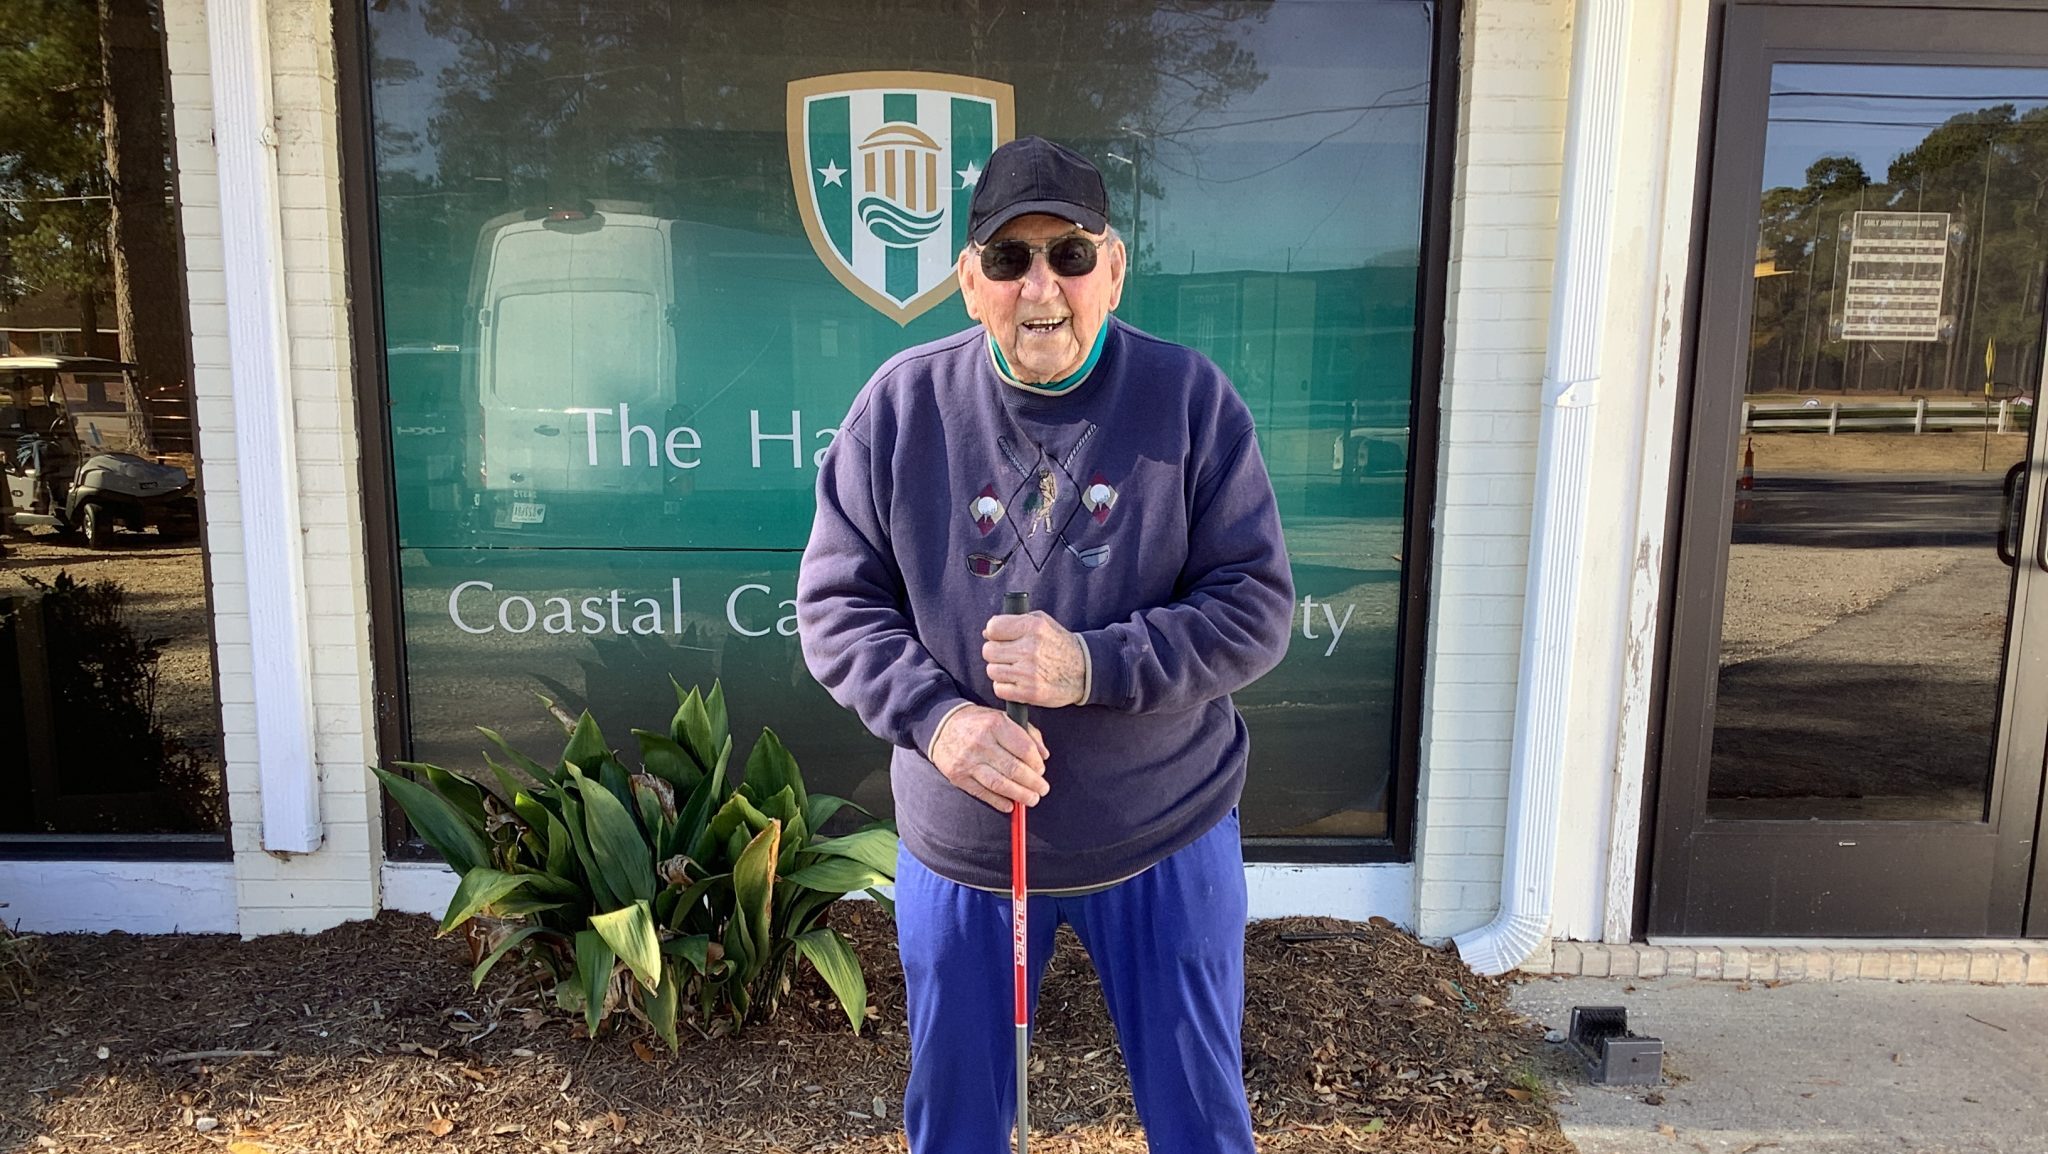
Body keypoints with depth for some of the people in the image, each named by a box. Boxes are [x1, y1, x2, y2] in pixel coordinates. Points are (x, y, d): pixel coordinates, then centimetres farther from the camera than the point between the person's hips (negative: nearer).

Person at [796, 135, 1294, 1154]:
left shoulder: (1191, 399, -9)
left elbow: (1256, 607, -11)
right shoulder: (902, 403, -6)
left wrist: (1092, 666, -24)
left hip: (1164, 838, -1)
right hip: (957, 843, 1)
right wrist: (935, 716, -20)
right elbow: (835, 604, -3)